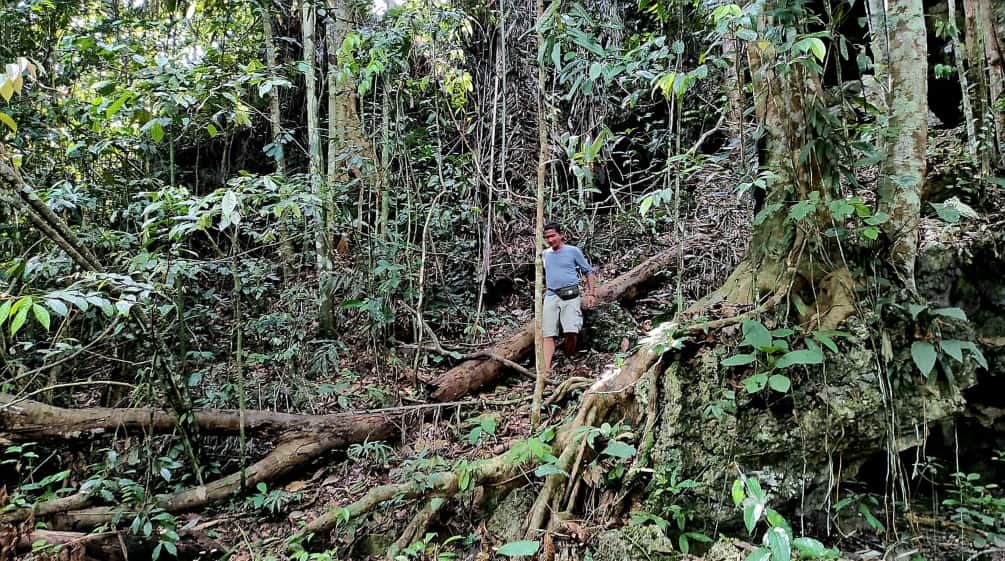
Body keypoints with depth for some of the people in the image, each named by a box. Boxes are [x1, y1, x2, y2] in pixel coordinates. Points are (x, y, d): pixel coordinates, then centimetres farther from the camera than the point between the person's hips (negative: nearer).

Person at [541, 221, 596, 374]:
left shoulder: (573, 251, 4)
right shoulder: (545, 254, 16)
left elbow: (588, 271, 9)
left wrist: (592, 294, 2)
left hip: (571, 296, -3)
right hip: (551, 297, 4)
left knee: (571, 331, -19)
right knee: (548, 334, -7)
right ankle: (546, 369, -13)